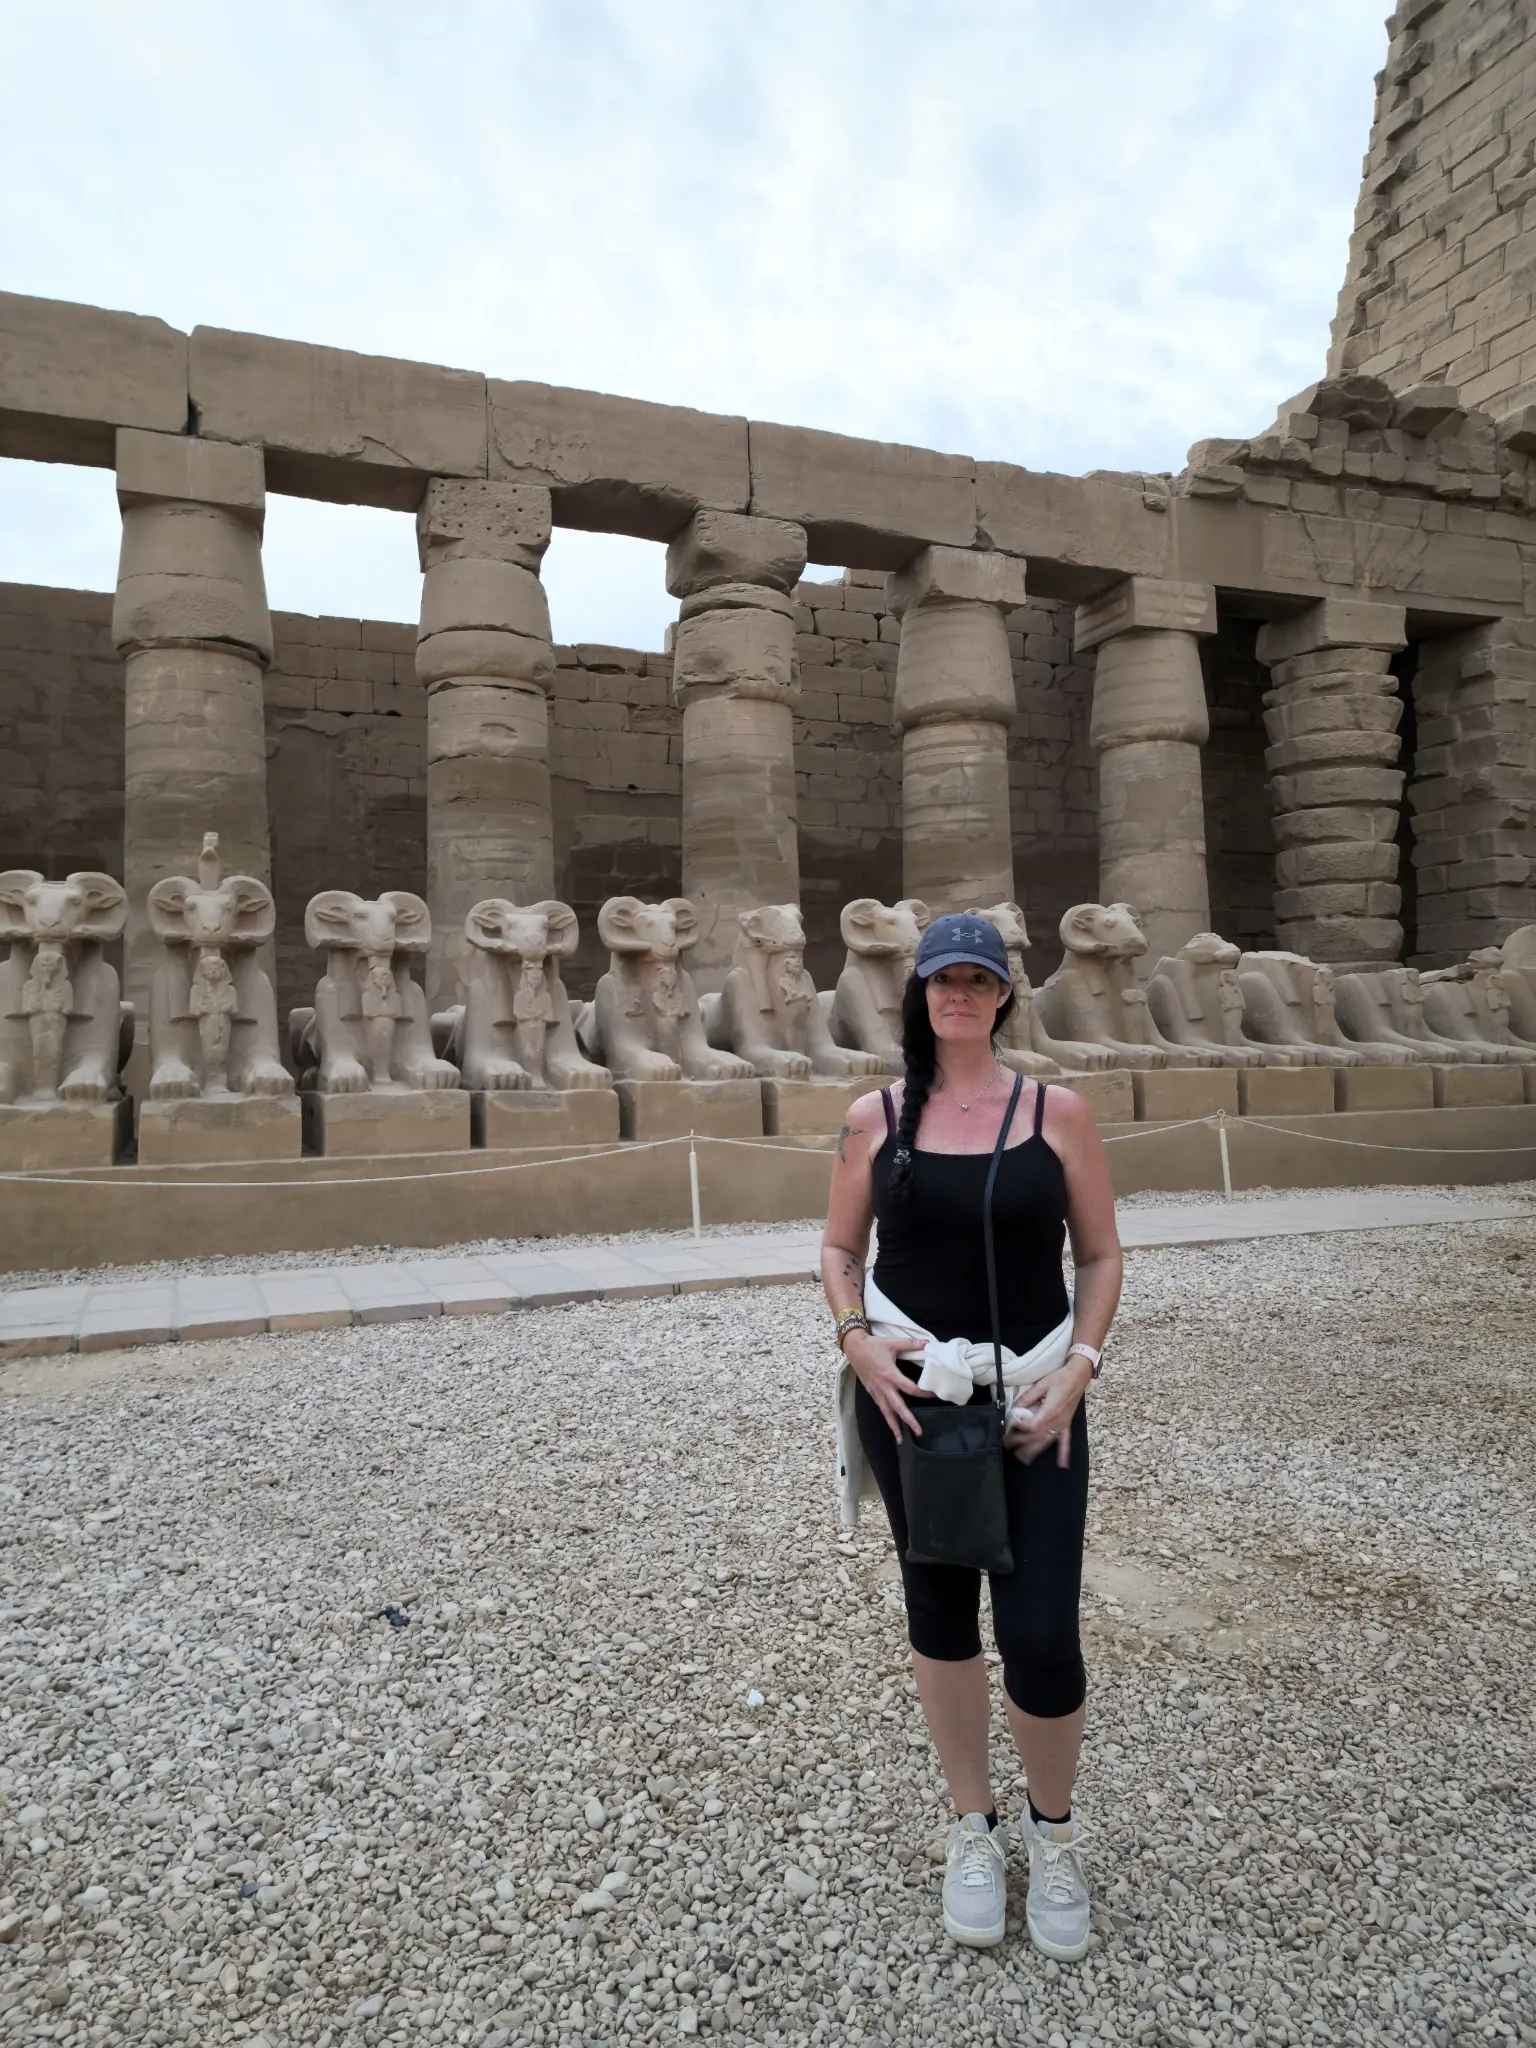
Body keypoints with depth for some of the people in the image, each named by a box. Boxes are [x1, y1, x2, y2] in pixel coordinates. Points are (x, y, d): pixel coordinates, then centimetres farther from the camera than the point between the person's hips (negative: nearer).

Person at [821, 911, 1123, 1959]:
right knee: (939, 1617, 15)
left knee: (1042, 1641, -3)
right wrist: (857, 1339, -10)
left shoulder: (1058, 1111, -2)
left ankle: (1055, 1829, 30)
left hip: (1036, 1406, -1)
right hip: (909, 1395, 1)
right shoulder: (876, 1117, 0)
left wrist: (1079, 1368, -8)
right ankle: (975, 1829, 38)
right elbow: (841, 1250, 7)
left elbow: (1102, 1254, 2)